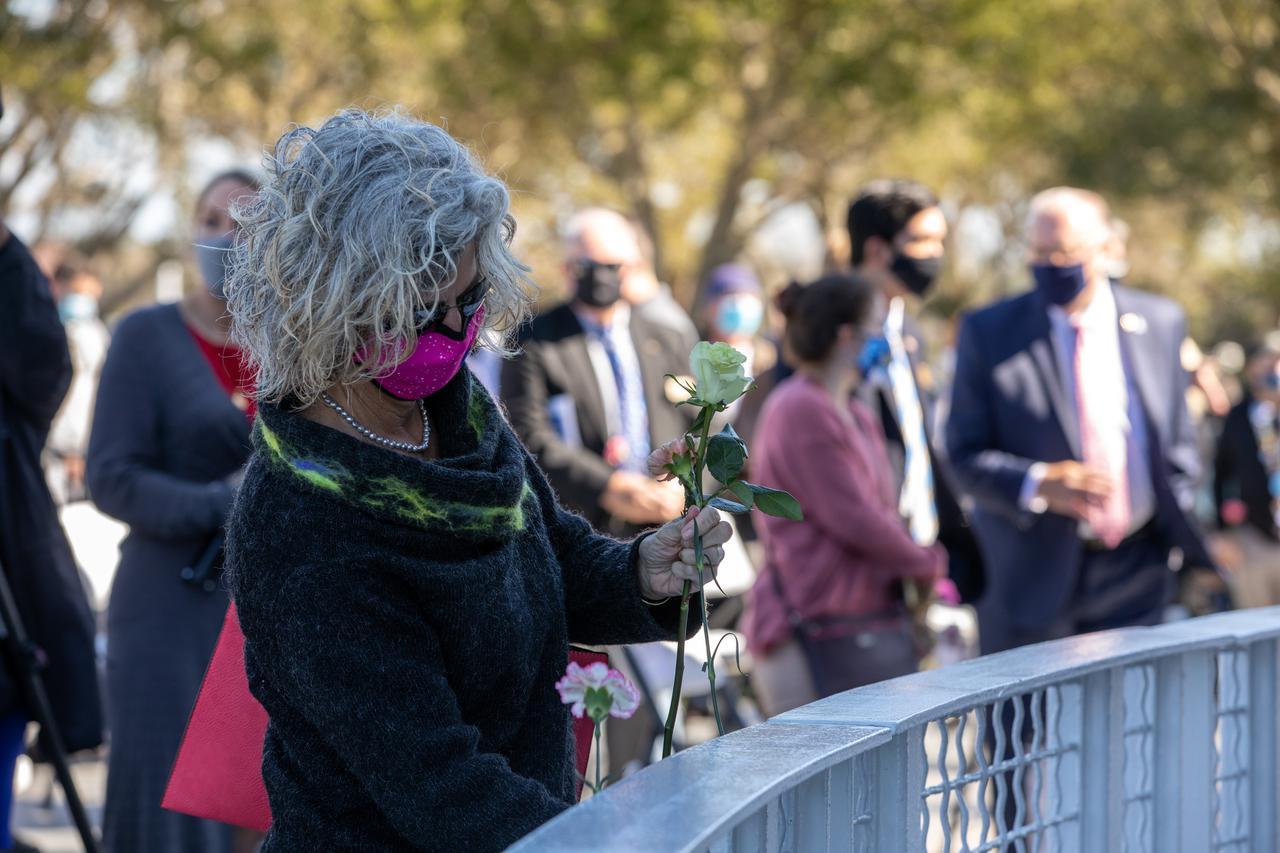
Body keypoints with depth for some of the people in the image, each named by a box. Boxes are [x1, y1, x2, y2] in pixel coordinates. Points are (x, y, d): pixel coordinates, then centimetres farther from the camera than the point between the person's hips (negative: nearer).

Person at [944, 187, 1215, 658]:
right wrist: (1039, 484, -22)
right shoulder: (988, 332, -2)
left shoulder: (1161, 322, 6)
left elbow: (1179, 447, 13)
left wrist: (1189, 551, 6)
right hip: (1031, 580, -2)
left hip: (1137, 578, 2)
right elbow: (966, 455, -4)